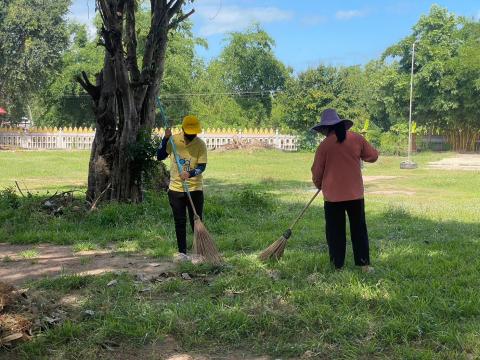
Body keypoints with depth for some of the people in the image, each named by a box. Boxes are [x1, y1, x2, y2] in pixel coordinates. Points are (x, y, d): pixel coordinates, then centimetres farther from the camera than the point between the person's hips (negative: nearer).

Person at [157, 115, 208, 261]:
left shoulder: (200, 144, -8)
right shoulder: (173, 140, -2)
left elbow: (202, 166, -12)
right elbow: (160, 156, -1)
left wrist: (190, 174, -31)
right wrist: (165, 139, -13)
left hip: (195, 189, -2)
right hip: (176, 189, 2)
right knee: (179, 222, 8)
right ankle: (182, 252, 17)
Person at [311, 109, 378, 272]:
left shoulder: (324, 145, -7)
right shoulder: (357, 139, -1)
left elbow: (317, 172, 0)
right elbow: (373, 156, 9)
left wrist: (319, 185, 20)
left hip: (333, 195, -2)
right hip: (355, 193, 2)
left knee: (336, 232, 7)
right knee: (359, 229, 11)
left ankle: (337, 265, 11)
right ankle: (364, 264, 11)